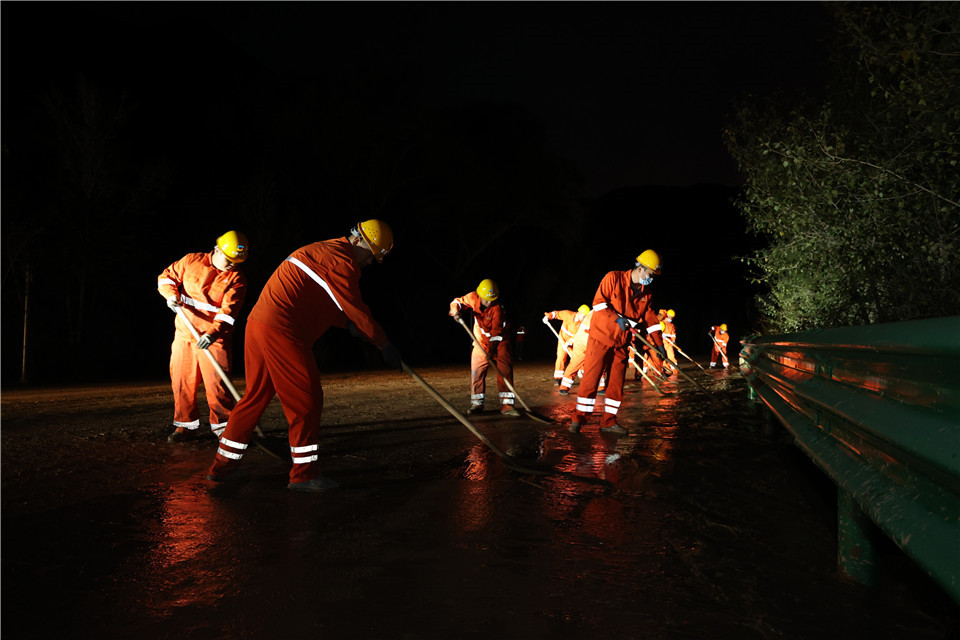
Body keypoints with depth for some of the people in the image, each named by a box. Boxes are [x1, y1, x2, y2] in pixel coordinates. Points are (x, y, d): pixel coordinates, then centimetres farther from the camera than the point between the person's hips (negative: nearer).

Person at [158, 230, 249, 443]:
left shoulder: (237, 279, -4)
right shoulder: (191, 261, 4)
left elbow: (228, 310, -14)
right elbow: (166, 276, 13)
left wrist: (213, 333, -29)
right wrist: (171, 294, -9)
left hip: (214, 338, -3)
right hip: (184, 333, 3)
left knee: (217, 382, -10)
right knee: (181, 381, 7)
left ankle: (223, 426, 3)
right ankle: (187, 425, 20)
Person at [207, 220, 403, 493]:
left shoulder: (323, 251, 23)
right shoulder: (341, 260, -9)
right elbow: (358, 311, -8)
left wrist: (348, 324, 16)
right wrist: (386, 346, 0)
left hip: (258, 324, 10)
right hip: (281, 330, -10)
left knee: (256, 396, 17)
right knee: (306, 398, -3)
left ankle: (223, 466, 27)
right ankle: (304, 474, 4)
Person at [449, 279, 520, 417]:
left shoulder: (498, 308, -26)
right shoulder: (473, 298, -14)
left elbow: (497, 331, -27)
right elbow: (457, 302, -2)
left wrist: (490, 348, -34)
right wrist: (456, 311, -24)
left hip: (499, 340, -3)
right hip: (481, 340, 3)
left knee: (505, 369, -12)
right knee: (477, 370, -3)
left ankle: (506, 405, -9)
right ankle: (477, 403, 9)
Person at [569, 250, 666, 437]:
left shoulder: (645, 293, 9)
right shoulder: (613, 278, -9)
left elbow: (650, 318, 12)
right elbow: (599, 301, -14)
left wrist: (659, 344, 7)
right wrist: (617, 318, -24)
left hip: (621, 343, 6)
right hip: (601, 337, -6)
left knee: (616, 382, 6)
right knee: (590, 378, -6)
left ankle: (609, 422, 15)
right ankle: (579, 419, 2)